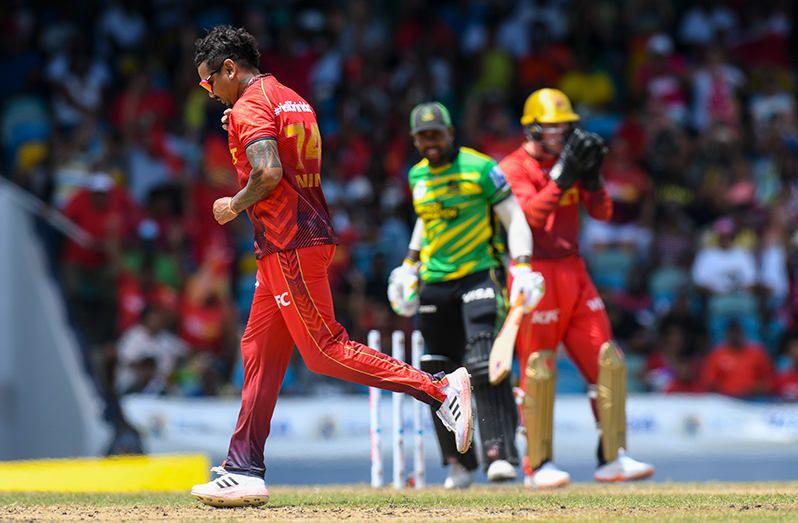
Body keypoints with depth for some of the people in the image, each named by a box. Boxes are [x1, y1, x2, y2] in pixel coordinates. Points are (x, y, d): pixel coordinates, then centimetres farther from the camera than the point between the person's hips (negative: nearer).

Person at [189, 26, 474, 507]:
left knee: (325, 350, -10)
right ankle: (245, 472, 10)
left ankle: (440, 389, -14)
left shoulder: (250, 107, -11)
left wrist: (235, 205, -7)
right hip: (302, 240, 10)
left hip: (290, 246, -10)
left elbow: (268, 174, -24)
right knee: (260, 348, 10)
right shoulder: (294, 100, 19)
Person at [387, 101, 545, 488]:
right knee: (438, 376, 4)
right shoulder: (418, 176, 9)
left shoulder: (480, 169, -8)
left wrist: (523, 268, -16)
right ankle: (458, 463, 17)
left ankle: (500, 454, -23)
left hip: (480, 274, -6)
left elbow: (514, 217, -5)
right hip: (435, 283, 6)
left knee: (485, 365, -21)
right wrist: (410, 264, 18)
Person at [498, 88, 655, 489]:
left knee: (608, 362, 1)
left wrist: (590, 175, -10)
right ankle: (537, 466, 5)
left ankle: (612, 458, 7)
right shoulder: (514, 168, -7)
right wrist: (563, 175, -26)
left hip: (574, 274, 7)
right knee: (538, 371, -5)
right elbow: (529, 216, -22)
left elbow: (602, 212, 6)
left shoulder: (568, 161, 12)